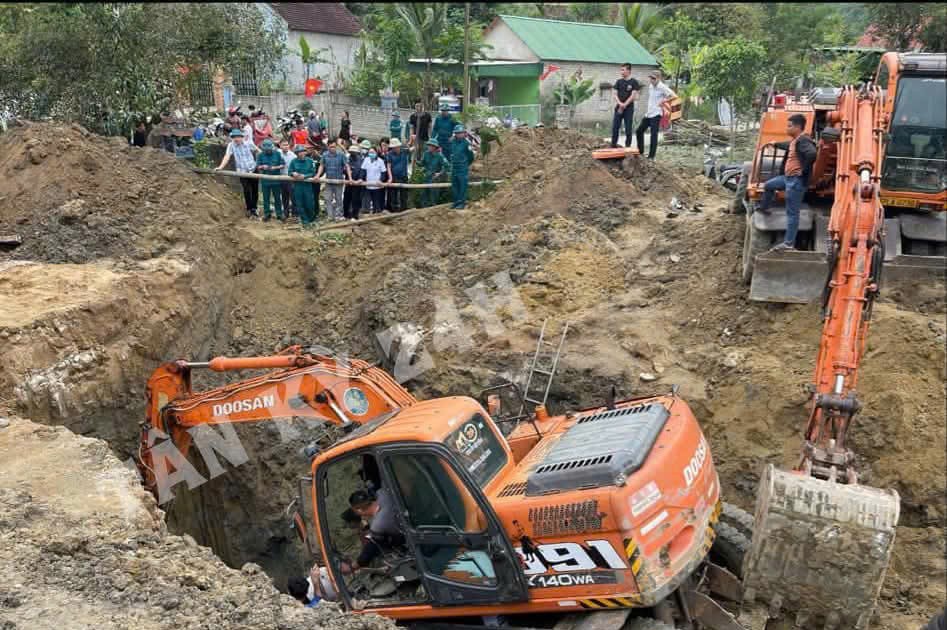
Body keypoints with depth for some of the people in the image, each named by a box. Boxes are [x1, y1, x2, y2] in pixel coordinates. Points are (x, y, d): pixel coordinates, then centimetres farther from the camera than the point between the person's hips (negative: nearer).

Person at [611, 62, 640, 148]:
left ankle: (628, 147, 7)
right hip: (618, 108, 4)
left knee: (628, 129, 0)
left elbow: (633, 96, -9)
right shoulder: (619, 82, 9)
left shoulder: (634, 82, -2)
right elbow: (615, 94, 5)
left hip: (629, 109, -3)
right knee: (615, 128, 1)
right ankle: (613, 146, 10)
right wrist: (620, 103, -13)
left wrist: (624, 105, -14)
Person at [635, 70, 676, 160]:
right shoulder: (651, 86, 11)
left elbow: (674, 96, -18)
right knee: (639, 131, 11)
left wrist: (663, 100, -13)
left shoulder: (662, 87, -12)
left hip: (656, 114, -9)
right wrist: (648, 110, 14)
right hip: (648, 114, 9)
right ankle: (640, 151, 24)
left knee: (654, 135, -4)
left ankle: (651, 156, 3)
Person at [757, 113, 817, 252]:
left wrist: (803, 169, -24)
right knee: (768, 185, 30)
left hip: (796, 180, -10)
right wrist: (776, 144, 54)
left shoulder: (803, 141, -19)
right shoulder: (795, 140, 13)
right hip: (788, 177, 10)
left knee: (792, 213, -6)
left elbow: (812, 154, -37)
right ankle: (764, 208, 53)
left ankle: (789, 243, -2)